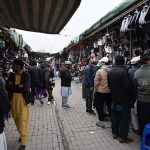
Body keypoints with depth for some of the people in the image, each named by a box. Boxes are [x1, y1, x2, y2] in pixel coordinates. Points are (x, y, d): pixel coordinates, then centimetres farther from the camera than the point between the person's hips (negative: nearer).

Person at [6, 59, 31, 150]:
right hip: (14, 101, 5)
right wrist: (18, 87, -18)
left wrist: (13, 86, -11)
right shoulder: (11, 75, 4)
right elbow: (8, 87, -8)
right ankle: (21, 134, 44)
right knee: (17, 120, 19)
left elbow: (25, 89, -21)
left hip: (23, 101, -5)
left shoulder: (26, 75, -10)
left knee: (23, 121, 0)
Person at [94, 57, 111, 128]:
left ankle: (101, 122, 18)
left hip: (100, 92, -4)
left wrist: (95, 91, 2)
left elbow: (96, 83, -12)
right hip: (110, 92, 4)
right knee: (110, 106, 17)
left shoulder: (99, 71, -15)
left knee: (100, 107, 10)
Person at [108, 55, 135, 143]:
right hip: (124, 99, -7)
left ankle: (115, 133, 31)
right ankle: (123, 137, 16)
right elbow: (129, 86, -21)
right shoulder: (124, 71, -21)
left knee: (115, 116, 17)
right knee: (124, 118, 5)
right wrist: (132, 98, -9)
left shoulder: (110, 72, 3)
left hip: (114, 99, 7)